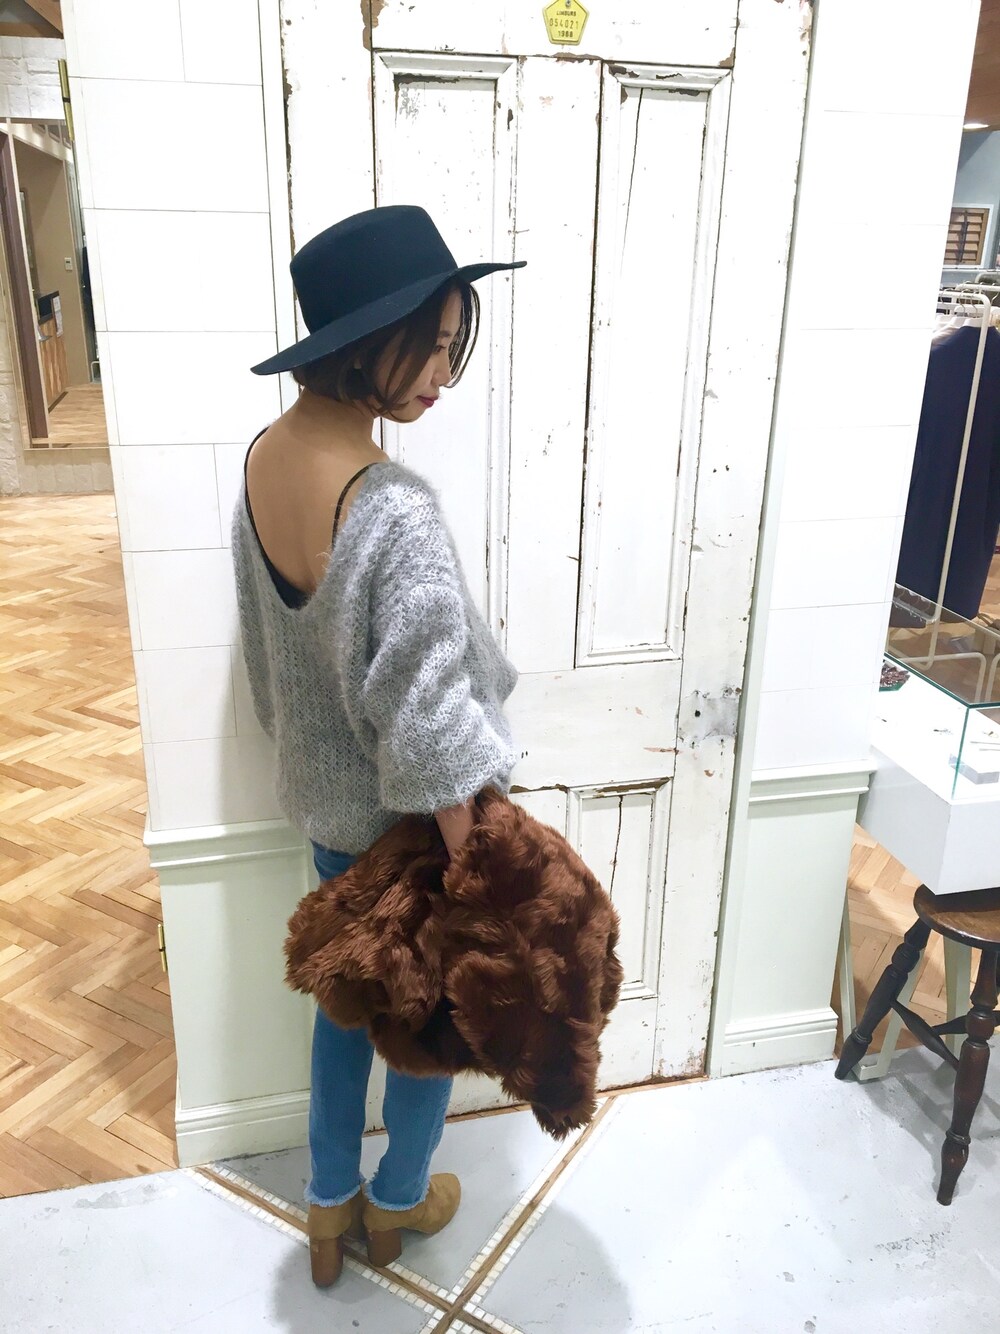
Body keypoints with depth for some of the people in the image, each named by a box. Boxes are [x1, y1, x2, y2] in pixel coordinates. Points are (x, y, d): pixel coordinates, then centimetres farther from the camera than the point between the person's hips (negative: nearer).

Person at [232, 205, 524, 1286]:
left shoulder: (264, 457, -6)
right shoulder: (394, 511, -33)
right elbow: (428, 726, -29)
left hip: (319, 799, 7)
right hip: (403, 822, -7)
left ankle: (329, 1207, 45)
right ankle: (397, 1200, 45)